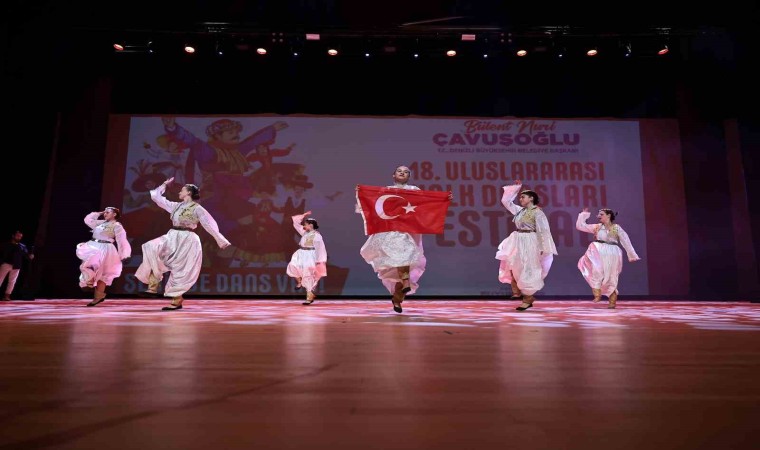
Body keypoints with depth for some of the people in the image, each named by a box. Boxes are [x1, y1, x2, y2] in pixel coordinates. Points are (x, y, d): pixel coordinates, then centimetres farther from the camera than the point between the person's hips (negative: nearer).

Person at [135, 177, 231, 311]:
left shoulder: (197, 208, -6)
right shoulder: (176, 206, 14)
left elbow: (209, 225, -8)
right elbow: (156, 197, 22)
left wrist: (220, 240, -12)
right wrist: (164, 184, 23)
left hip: (187, 241, -6)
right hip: (172, 237, 6)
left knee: (180, 270, -4)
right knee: (151, 248, -17)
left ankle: (177, 300, 10)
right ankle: (153, 287, -13)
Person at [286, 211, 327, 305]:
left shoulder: (316, 235, -13)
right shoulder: (304, 232, 10)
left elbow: (320, 249, -14)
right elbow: (296, 223, 18)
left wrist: (319, 261, -16)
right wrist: (303, 216, 9)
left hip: (310, 257, -7)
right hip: (301, 256, 7)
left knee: (308, 277, -3)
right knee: (292, 266, -13)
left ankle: (310, 296, 8)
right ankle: (299, 281, 15)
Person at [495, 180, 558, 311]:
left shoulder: (537, 213, -10)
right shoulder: (520, 210, 11)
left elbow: (543, 231, -13)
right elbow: (506, 201, 18)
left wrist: (544, 248, -16)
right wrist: (515, 187, 15)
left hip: (529, 243, -8)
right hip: (517, 242, 8)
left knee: (527, 271, -2)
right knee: (510, 266, 2)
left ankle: (528, 299, 9)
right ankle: (517, 292, 12)